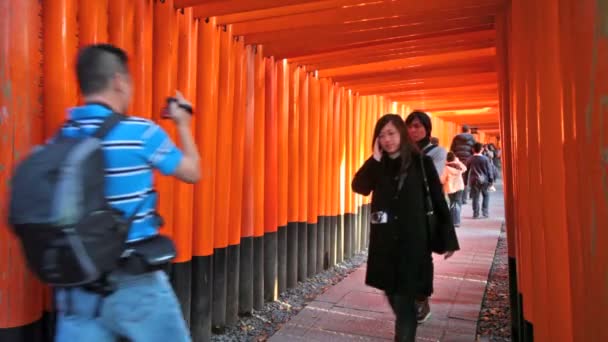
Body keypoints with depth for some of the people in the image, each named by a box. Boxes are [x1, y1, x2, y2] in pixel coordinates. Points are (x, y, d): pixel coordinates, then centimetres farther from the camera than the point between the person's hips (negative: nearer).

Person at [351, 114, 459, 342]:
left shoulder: (421, 163, -5)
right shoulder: (378, 166, 6)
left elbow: (439, 202, -3)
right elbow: (359, 187, -9)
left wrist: (449, 239, -3)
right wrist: (375, 158, -14)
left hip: (413, 241, -4)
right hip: (384, 242, 4)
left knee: (404, 301, -4)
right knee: (393, 296, 17)